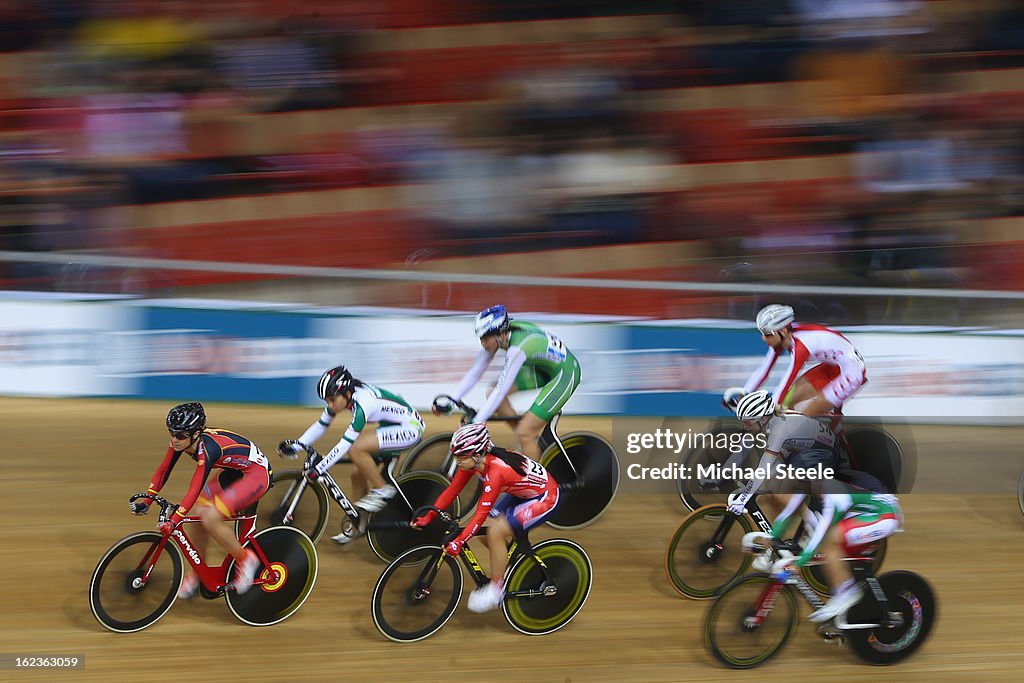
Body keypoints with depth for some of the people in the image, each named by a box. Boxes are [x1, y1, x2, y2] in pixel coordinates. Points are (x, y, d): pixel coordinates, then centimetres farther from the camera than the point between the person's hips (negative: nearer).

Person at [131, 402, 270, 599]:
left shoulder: (207, 449, -33)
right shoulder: (180, 441, -10)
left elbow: (194, 490, -37)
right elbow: (163, 470, 0)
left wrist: (173, 520, -41)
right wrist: (146, 502, -6)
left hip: (257, 473, -9)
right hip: (233, 472, 9)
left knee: (210, 518, -22)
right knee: (201, 514, -1)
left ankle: (245, 560, -3)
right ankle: (196, 574, 15)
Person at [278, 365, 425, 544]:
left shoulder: (362, 403, -30)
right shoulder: (340, 397, -5)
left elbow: (345, 444, -32)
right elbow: (320, 425, 5)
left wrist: (319, 468, -32)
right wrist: (296, 445, -3)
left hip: (409, 429, -9)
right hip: (391, 427, 9)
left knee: (355, 450, -26)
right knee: (358, 475, 4)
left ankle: (382, 490, -9)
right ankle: (358, 525, 20)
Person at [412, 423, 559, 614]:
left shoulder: (496, 471, -34)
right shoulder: (473, 461, -11)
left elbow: (481, 513, -35)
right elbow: (452, 490, -3)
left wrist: (458, 542, -38)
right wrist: (428, 517, -8)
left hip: (544, 498, -9)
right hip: (521, 493, 9)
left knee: (495, 532, -23)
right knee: (487, 536, 1)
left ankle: (496, 589, -8)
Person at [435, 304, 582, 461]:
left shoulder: (517, 347, -33)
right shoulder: (498, 335, -10)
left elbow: (501, 389, -35)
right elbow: (475, 372, -2)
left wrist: (476, 423, -35)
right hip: (544, 371, 9)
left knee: (524, 433, -15)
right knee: (493, 394, -3)